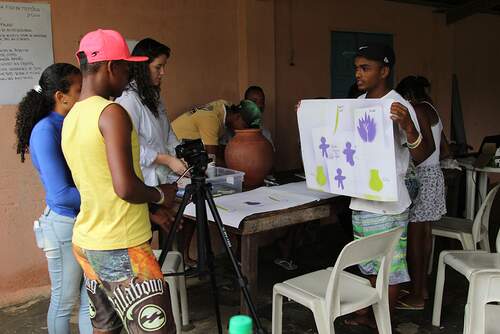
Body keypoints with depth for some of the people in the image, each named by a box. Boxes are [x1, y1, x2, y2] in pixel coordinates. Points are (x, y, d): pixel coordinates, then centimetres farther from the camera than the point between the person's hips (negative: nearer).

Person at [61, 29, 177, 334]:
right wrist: (161, 195, -5)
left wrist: (150, 210, 21)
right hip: (122, 249, -9)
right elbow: (125, 187, -25)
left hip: (86, 243, 9)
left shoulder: (70, 119, 11)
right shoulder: (112, 113, -16)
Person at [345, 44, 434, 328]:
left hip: (387, 205, -7)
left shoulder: (399, 107, -14)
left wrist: (408, 126, -35)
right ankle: (373, 314, 36)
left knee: (390, 268, 6)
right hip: (361, 201, 7)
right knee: (371, 265, 20)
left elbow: (422, 156, -17)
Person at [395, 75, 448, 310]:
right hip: (434, 173, 10)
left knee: (414, 236, -4)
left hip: (422, 176, -10)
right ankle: (422, 287, 23)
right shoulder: (432, 110, 15)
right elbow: (443, 147, 20)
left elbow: (428, 145, -22)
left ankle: (416, 296, 2)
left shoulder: (418, 109, -13)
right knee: (425, 233, 14)